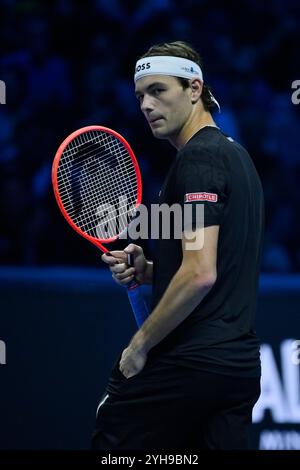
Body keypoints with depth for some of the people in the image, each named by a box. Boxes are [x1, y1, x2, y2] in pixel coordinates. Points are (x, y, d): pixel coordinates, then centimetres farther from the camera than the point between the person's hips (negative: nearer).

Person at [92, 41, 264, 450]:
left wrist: (140, 344, -13)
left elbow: (200, 275, -21)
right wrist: (147, 269, 10)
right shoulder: (235, 155, 17)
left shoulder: (197, 157, -13)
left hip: (185, 363, -9)